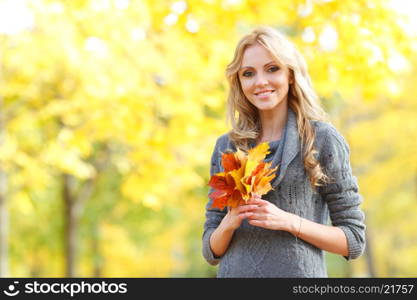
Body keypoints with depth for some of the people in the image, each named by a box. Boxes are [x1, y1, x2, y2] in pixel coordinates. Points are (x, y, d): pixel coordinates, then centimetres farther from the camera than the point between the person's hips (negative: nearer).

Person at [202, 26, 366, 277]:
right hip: (234, 273, 3)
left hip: (299, 272, -3)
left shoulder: (323, 138, -3)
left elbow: (354, 241, -3)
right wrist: (229, 223, -11)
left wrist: (289, 221, -15)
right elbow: (212, 252, 9)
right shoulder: (226, 147, 7)